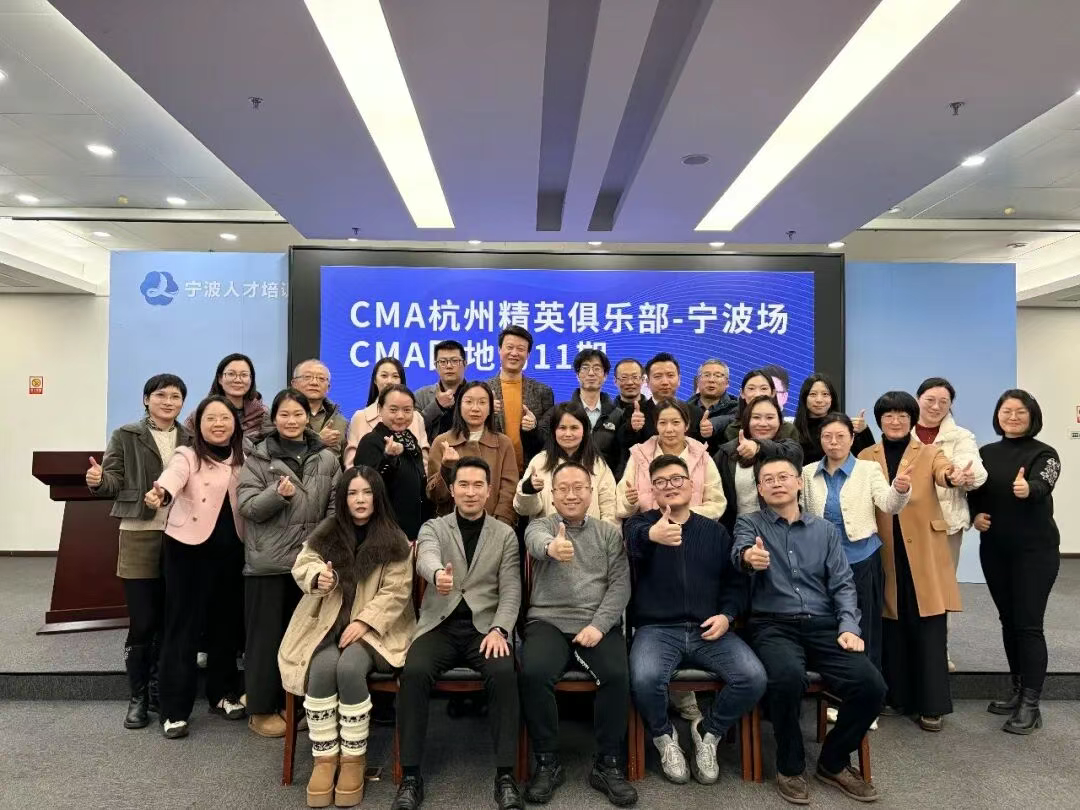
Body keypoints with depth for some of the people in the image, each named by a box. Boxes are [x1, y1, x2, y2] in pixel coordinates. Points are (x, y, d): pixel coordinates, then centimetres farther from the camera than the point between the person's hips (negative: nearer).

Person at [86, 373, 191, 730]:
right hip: (139, 537, -2)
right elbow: (114, 484, -4)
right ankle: (138, 697, 16)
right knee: (142, 623, 1)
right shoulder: (125, 437, 2)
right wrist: (98, 480, -24)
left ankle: (160, 690, 25)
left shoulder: (192, 439, 8)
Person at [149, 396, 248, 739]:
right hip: (189, 548, -5)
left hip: (230, 550, 5)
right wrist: (160, 493, -51)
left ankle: (223, 693, 29)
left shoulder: (241, 459, 9)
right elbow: (172, 477, -30)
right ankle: (174, 709, 10)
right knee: (183, 625, 0)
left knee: (227, 621, 13)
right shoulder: (186, 456, -7)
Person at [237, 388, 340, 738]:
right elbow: (246, 506, -7)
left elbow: (335, 506, 5)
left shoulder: (327, 458, 5)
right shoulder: (258, 457, 0)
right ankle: (262, 708, 19)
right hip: (268, 560, -2)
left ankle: (293, 703, 27)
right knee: (266, 634, 5)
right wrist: (277, 493, -24)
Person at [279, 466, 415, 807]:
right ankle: (324, 757, -13)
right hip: (327, 624, 2)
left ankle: (353, 759, -12)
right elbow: (302, 565, 3)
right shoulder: (326, 531, 8)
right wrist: (318, 577, -21)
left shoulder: (395, 540, 0)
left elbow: (396, 591, -4)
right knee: (323, 667, -28)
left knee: (349, 668, -30)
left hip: (373, 627, -2)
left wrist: (364, 622, -16)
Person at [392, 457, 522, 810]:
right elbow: (426, 559, -18)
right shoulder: (433, 528, 7)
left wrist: (499, 630, -16)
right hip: (440, 625, 0)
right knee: (414, 672, -29)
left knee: (504, 673, -30)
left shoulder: (505, 534, 9)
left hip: (485, 625, 0)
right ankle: (410, 776, -15)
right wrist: (438, 575, -43)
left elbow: (510, 590, 3)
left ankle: (505, 775, -17)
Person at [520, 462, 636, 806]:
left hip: (599, 624, 1)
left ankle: (608, 765, -7)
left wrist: (599, 625, -13)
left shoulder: (609, 532, 12)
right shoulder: (541, 526, 6)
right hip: (549, 621, -1)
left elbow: (620, 585, 3)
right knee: (534, 673, -28)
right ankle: (547, 763, -7)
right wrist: (552, 546, -47)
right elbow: (537, 541, -21)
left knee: (617, 675, -27)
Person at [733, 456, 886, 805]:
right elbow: (739, 551, -17)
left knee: (871, 685, -20)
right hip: (773, 625, -3)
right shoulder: (749, 524, 6)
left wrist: (848, 626, -7)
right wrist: (748, 556, -43)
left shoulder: (825, 529, 16)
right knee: (788, 677, -35)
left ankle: (834, 762, 8)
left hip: (823, 625, 4)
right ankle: (790, 766, -6)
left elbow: (842, 583, 11)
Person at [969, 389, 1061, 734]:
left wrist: (1028, 489, -48)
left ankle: (1031, 705, 2)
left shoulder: (1043, 453, -6)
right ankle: (1018, 690, 25)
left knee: (1028, 624, -5)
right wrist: (975, 514, -10)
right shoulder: (985, 453, 7)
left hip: (1035, 550, -5)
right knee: (1008, 621, 12)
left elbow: (1042, 485, -26)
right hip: (994, 550, 5)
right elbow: (972, 493, 10)